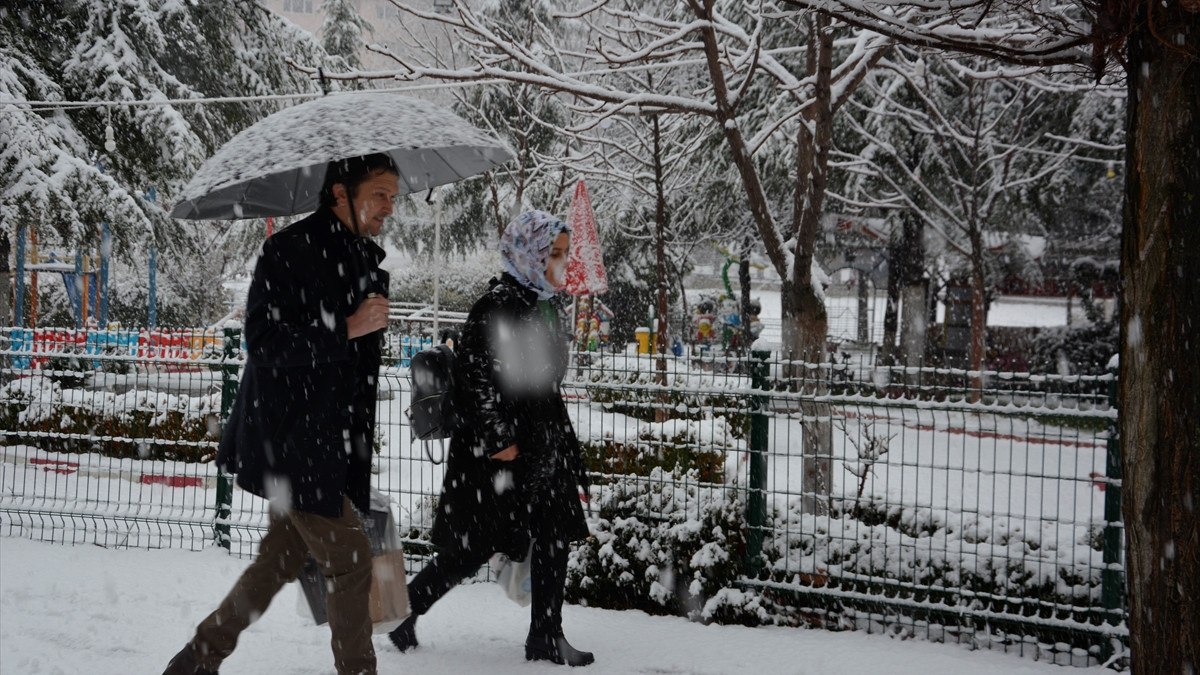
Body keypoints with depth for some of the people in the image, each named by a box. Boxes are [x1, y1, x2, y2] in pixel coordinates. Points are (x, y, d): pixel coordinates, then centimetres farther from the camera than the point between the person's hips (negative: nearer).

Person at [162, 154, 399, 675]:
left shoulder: (365, 261, 13)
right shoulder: (289, 252, -14)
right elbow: (264, 342, -21)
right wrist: (347, 328, -25)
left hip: (327, 444, 9)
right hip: (289, 442, -9)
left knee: (283, 558, 15)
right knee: (350, 562, -5)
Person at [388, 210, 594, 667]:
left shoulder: (544, 306, 12)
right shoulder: (498, 306, -17)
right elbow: (472, 375, -21)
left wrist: (563, 448, 21)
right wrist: (496, 440, -19)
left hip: (543, 448, 9)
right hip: (497, 454, -9)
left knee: (555, 540, 7)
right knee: (472, 548, -1)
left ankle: (546, 638, 15)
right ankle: (404, 609, 17)